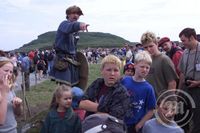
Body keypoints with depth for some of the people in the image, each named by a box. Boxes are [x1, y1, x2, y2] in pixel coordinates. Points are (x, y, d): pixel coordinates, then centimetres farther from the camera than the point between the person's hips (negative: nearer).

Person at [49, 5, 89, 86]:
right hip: (63, 60, -9)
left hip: (72, 60, 9)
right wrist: (79, 25, -56)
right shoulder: (64, 24, -9)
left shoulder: (76, 31, 16)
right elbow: (69, 27, -35)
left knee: (74, 85, 12)